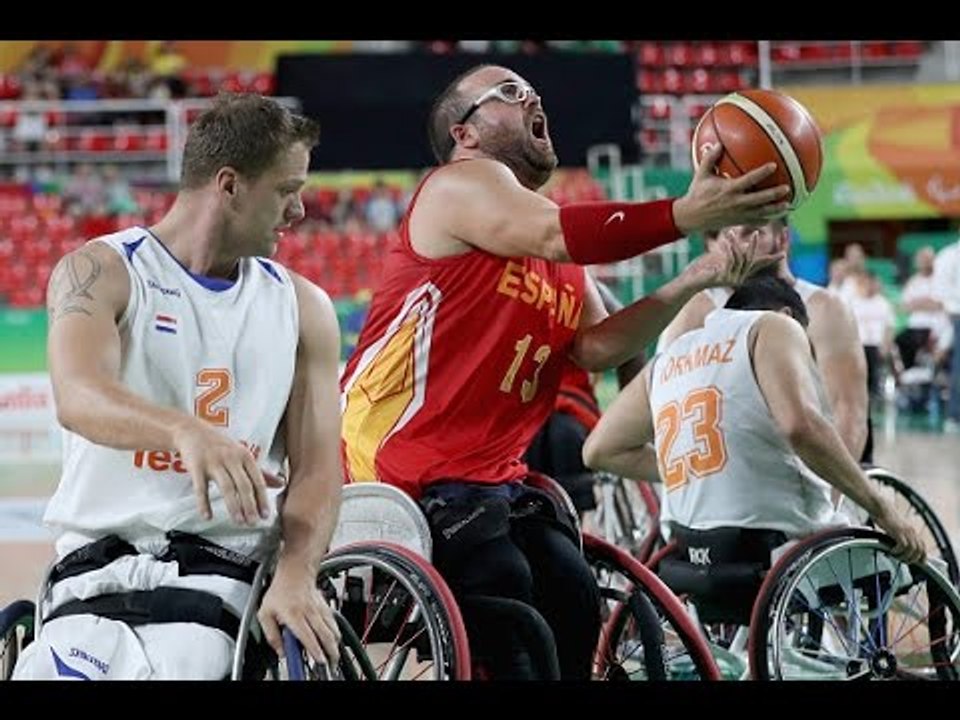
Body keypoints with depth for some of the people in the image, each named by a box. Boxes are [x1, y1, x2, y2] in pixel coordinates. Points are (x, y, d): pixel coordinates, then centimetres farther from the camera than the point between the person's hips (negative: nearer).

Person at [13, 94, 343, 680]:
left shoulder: (303, 308, 15)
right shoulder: (100, 273, 4)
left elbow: (317, 467, 7)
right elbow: (78, 396, -16)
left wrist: (296, 576, -14)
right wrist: (187, 432, -37)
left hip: (221, 570, 2)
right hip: (98, 562, -1)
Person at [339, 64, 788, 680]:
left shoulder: (565, 264, 20)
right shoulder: (462, 184, -7)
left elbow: (596, 347, 3)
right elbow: (553, 236, -27)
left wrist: (692, 283, -9)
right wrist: (684, 215, -36)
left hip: (490, 475, 9)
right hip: (400, 461, -9)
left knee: (573, 600, -2)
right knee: (503, 588, -22)